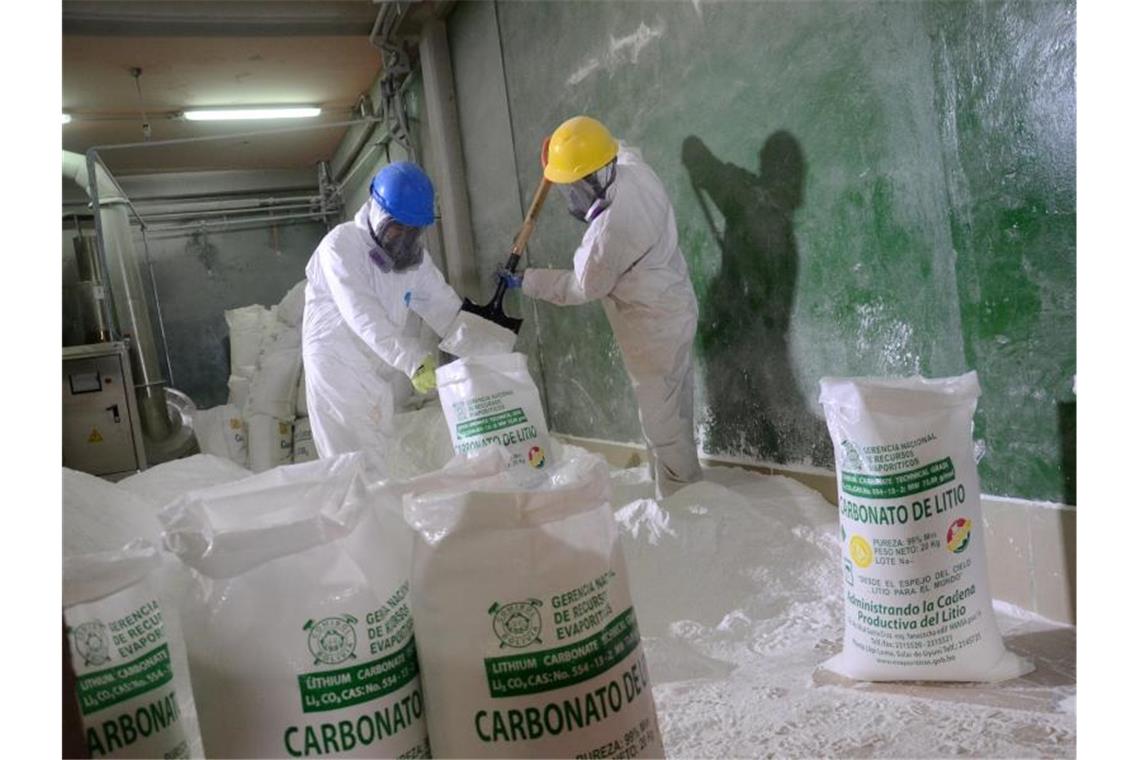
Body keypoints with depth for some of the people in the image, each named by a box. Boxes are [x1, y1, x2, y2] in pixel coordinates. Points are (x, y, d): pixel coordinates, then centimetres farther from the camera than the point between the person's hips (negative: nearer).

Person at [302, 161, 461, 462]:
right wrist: (413, 360, -38)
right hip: (338, 367, -6)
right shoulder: (340, 246, -14)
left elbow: (445, 308, 0)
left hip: (387, 370, 6)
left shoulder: (415, 255, 7)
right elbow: (363, 316, -27)